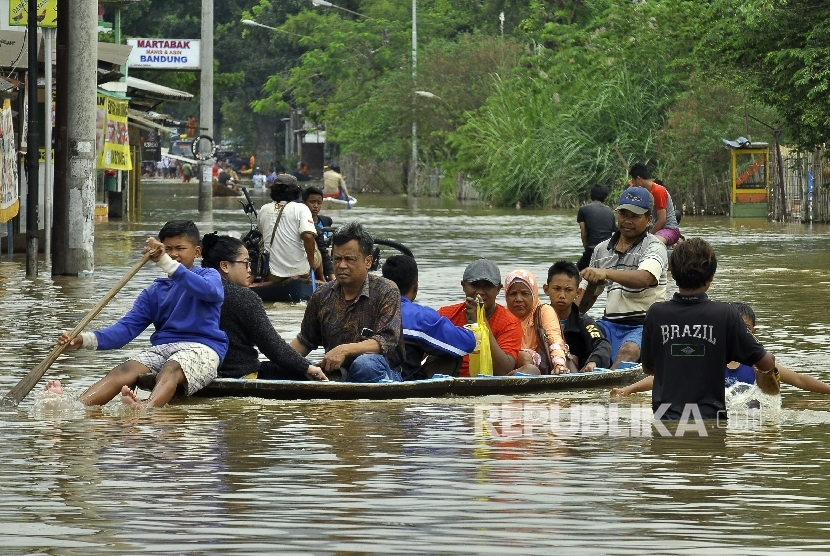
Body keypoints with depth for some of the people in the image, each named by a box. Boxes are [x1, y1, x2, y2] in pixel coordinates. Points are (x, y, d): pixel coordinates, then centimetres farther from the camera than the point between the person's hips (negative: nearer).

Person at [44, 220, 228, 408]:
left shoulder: (209, 276, 9)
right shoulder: (154, 292, 22)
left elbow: (211, 291, -18)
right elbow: (127, 328, 11)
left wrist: (167, 263, -28)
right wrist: (86, 339, -8)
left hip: (200, 348, -5)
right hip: (162, 347, 5)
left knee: (170, 370, -38)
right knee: (123, 371, -24)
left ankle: (147, 407, -70)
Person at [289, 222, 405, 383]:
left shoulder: (385, 292, -3)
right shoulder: (323, 296, 11)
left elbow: (387, 341, -15)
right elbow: (304, 341, 22)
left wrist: (345, 350, -28)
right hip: (336, 373, 4)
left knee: (364, 364, -41)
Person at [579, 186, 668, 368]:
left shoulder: (654, 248, -1)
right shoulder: (602, 250, 17)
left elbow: (645, 278, -25)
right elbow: (583, 301, 23)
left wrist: (606, 273, -39)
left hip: (644, 324, -6)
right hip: (610, 323, 6)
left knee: (628, 351, -37)